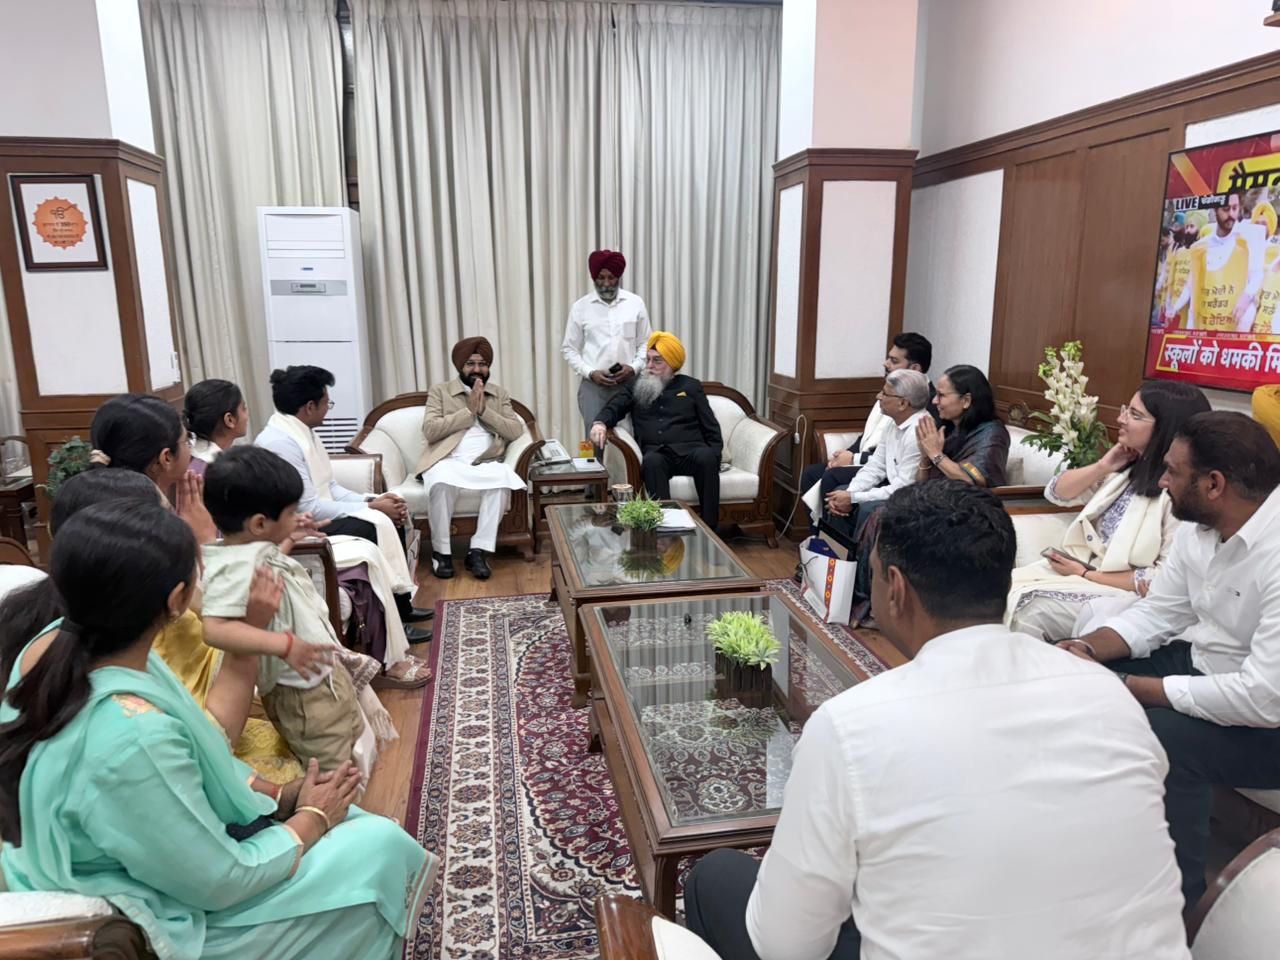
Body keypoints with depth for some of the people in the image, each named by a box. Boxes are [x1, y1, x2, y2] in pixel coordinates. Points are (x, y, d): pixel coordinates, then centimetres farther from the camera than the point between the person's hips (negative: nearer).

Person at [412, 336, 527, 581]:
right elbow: (430, 430, -3)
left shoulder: (500, 394, 19)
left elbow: (515, 431, 5)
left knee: (502, 479, -33)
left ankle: (478, 550, -25)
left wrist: (484, 410, -5)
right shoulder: (439, 391, 12)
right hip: (447, 460, -2)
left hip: (485, 463, 2)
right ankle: (441, 551, -16)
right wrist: (468, 411, -6)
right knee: (442, 483, -37)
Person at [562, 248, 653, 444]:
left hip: (628, 383, 1)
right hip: (593, 385, -1)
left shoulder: (636, 303, 6)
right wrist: (590, 373, -9)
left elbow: (645, 343, 10)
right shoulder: (580, 307, 3)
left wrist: (634, 367, -8)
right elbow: (569, 349, 5)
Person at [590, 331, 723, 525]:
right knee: (651, 461, -36)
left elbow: (711, 428, 15)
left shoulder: (691, 386, 20)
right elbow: (614, 408, 9)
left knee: (706, 458, -35)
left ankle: (708, 530, -34)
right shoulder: (636, 386, 23)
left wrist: (714, 455, -1)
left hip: (690, 449, 0)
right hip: (657, 452, 1)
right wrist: (600, 423, -15)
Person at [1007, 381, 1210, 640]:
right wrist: (1101, 467, -4)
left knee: (1027, 610, -26)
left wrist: (1085, 574, -14)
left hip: (1121, 593, -7)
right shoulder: (1128, 467, 8)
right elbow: (1056, 493, 12)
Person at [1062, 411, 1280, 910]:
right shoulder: (1198, 525, -4)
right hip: (1202, 663, 8)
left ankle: (1175, 896, -6)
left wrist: (1128, 686, -27)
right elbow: (1157, 611, 5)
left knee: (1163, 735, -32)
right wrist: (1088, 648, -14)